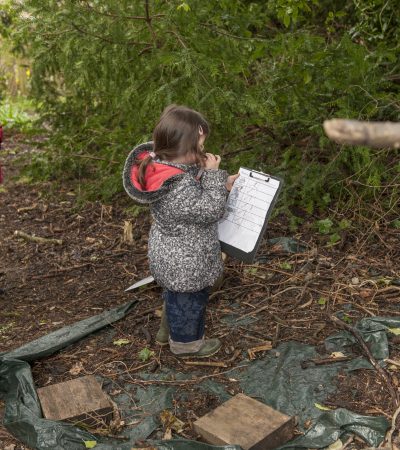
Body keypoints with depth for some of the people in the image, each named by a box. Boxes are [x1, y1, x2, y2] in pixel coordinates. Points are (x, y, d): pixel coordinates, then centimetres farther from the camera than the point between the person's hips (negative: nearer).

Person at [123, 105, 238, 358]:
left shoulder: (161, 164, -8)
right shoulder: (178, 187, -38)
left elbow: (196, 196, 7)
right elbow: (211, 211, -27)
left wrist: (222, 186, -1)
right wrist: (214, 175, -24)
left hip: (171, 253, 9)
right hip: (185, 263, -9)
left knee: (176, 295, 32)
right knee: (189, 300, 18)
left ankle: (168, 329, 55)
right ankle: (186, 341, 43)